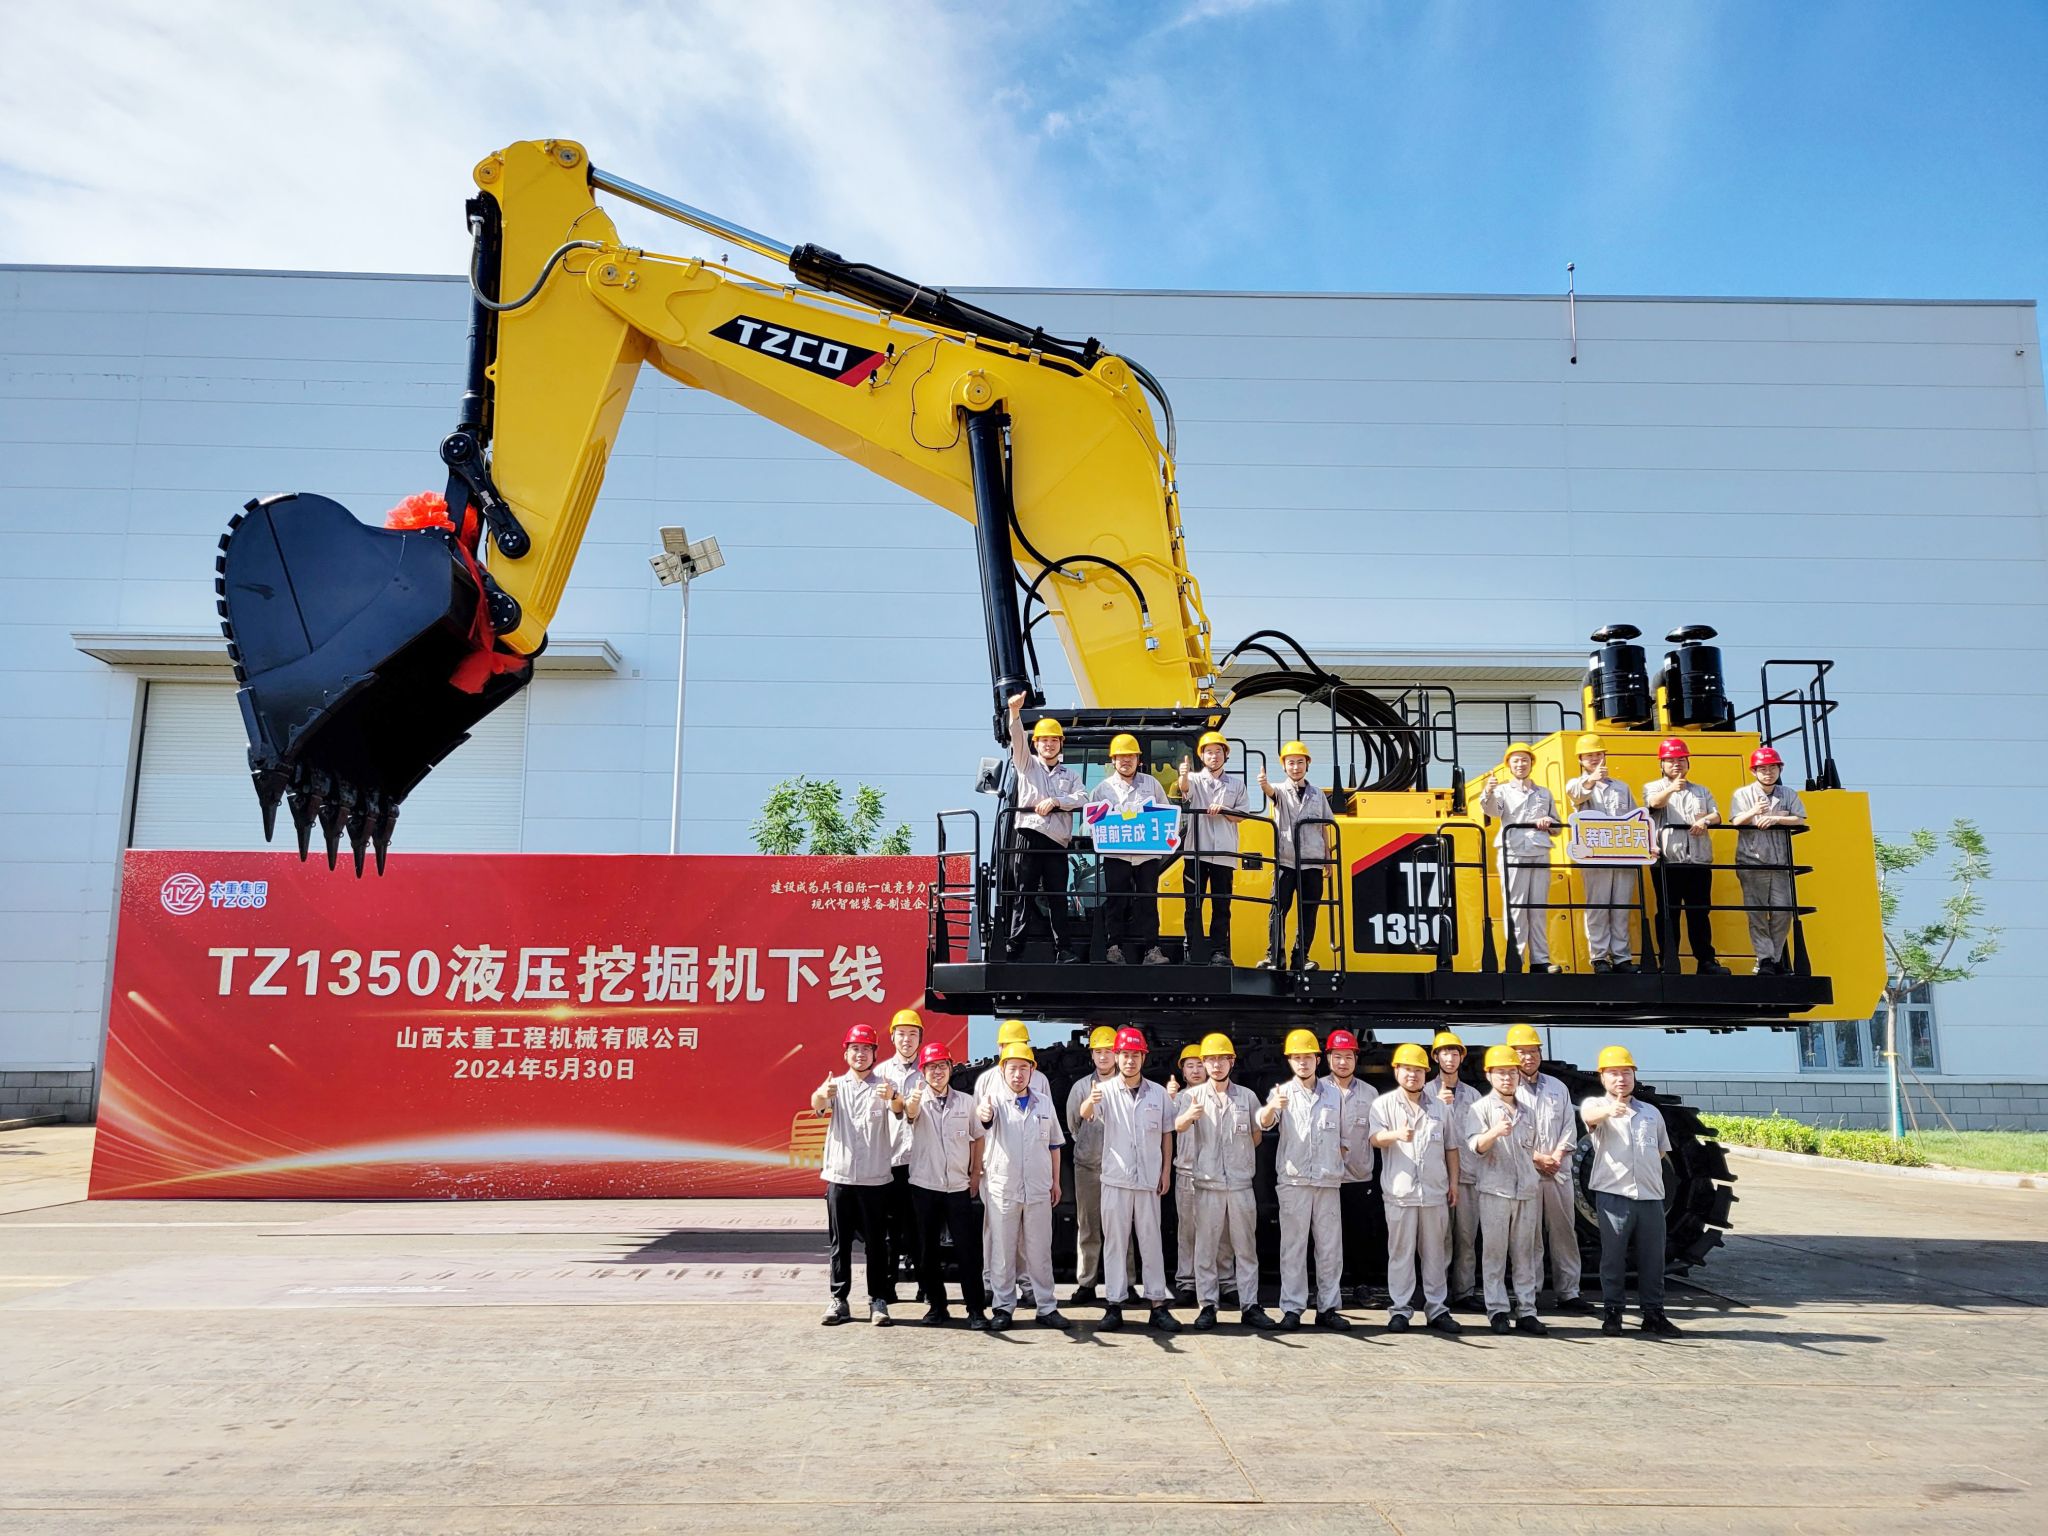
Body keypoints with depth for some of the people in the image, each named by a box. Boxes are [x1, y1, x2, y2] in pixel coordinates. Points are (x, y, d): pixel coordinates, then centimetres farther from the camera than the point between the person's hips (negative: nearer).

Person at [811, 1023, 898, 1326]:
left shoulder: (883, 1086, 2)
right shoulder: (836, 1085, 6)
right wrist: (821, 1095, -42)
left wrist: (893, 1099, -44)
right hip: (839, 1176, 1)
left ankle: (878, 1301, 12)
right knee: (840, 1242, 6)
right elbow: (818, 1106, -16)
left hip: (875, 1178, -1)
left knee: (876, 1242, 4)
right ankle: (839, 1300, 13)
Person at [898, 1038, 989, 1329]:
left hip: (959, 1187, 1)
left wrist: (976, 1174, 6)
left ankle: (976, 1309, 5)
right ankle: (936, 1305, 19)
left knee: (967, 1250, -1)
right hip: (924, 1186, -1)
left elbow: (977, 1138, 14)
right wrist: (913, 1099, -51)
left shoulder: (965, 1102, 6)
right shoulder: (918, 1101, -3)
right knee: (927, 1250, 7)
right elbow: (910, 1113, -27)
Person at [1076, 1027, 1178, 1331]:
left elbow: (1166, 1133, 10)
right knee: (1114, 1242, 3)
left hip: (1149, 1180, 2)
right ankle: (1114, 1305, 9)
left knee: (1151, 1242, 7)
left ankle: (1158, 1305, 12)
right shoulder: (1105, 1090, -4)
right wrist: (1090, 1101, -48)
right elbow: (1085, 1114, -24)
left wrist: (1166, 1171, 3)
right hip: (1115, 1180, -1)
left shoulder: (1158, 1092, 4)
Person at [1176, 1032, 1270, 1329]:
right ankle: (1208, 1305, 10)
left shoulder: (1247, 1096, 6)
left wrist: (1242, 1156, 8)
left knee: (1246, 1247, 6)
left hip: (1241, 1183, 2)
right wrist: (1189, 1116, -41)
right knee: (1206, 1247, 3)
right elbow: (1178, 1126, -20)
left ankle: (1249, 1306, 11)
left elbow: (1257, 1135, 18)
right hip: (1208, 1183, -1)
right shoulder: (1193, 1096, 0)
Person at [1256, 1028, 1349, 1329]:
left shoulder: (1333, 1094, 10)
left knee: (1330, 1247, 6)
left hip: (1328, 1181, 3)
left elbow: (1341, 1136, 17)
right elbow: (1264, 1123, -20)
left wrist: (1339, 1165, 5)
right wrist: (1271, 1107, -42)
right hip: (1293, 1181, -3)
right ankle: (1292, 1309, 5)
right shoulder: (1282, 1093, -1)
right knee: (1293, 1247, 0)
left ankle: (1328, 1308, 15)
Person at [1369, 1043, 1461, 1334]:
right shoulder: (1384, 1104, 3)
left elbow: (1451, 1148, 17)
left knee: (1435, 1252, 8)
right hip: (1400, 1191, -3)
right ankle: (1399, 1310, 8)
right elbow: (1375, 1138, -13)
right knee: (1400, 1252, 1)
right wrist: (1397, 1135, -34)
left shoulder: (1441, 1107, 13)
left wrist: (1454, 1182, 9)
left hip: (1435, 1191, 3)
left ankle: (1436, 1310, 16)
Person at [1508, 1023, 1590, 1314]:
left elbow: (1569, 1128, 10)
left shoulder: (1558, 1088, 14)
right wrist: (1537, 1158, -12)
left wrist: (1556, 1156, -6)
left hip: (1560, 1171, 4)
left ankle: (1568, 1293, 9)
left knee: (1564, 1232, 4)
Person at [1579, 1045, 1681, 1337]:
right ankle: (1612, 1312, 9)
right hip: (1613, 1194, -4)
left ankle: (1653, 1314, 17)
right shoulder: (1596, 1105, 1)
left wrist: (1650, 1171, 12)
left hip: (1651, 1196, 4)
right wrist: (1609, 1109, -47)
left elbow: (1661, 1150, 29)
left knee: (1653, 1258, 7)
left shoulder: (1651, 1112, 17)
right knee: (1613, 1256, 1)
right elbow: (1590, 1115, -26)